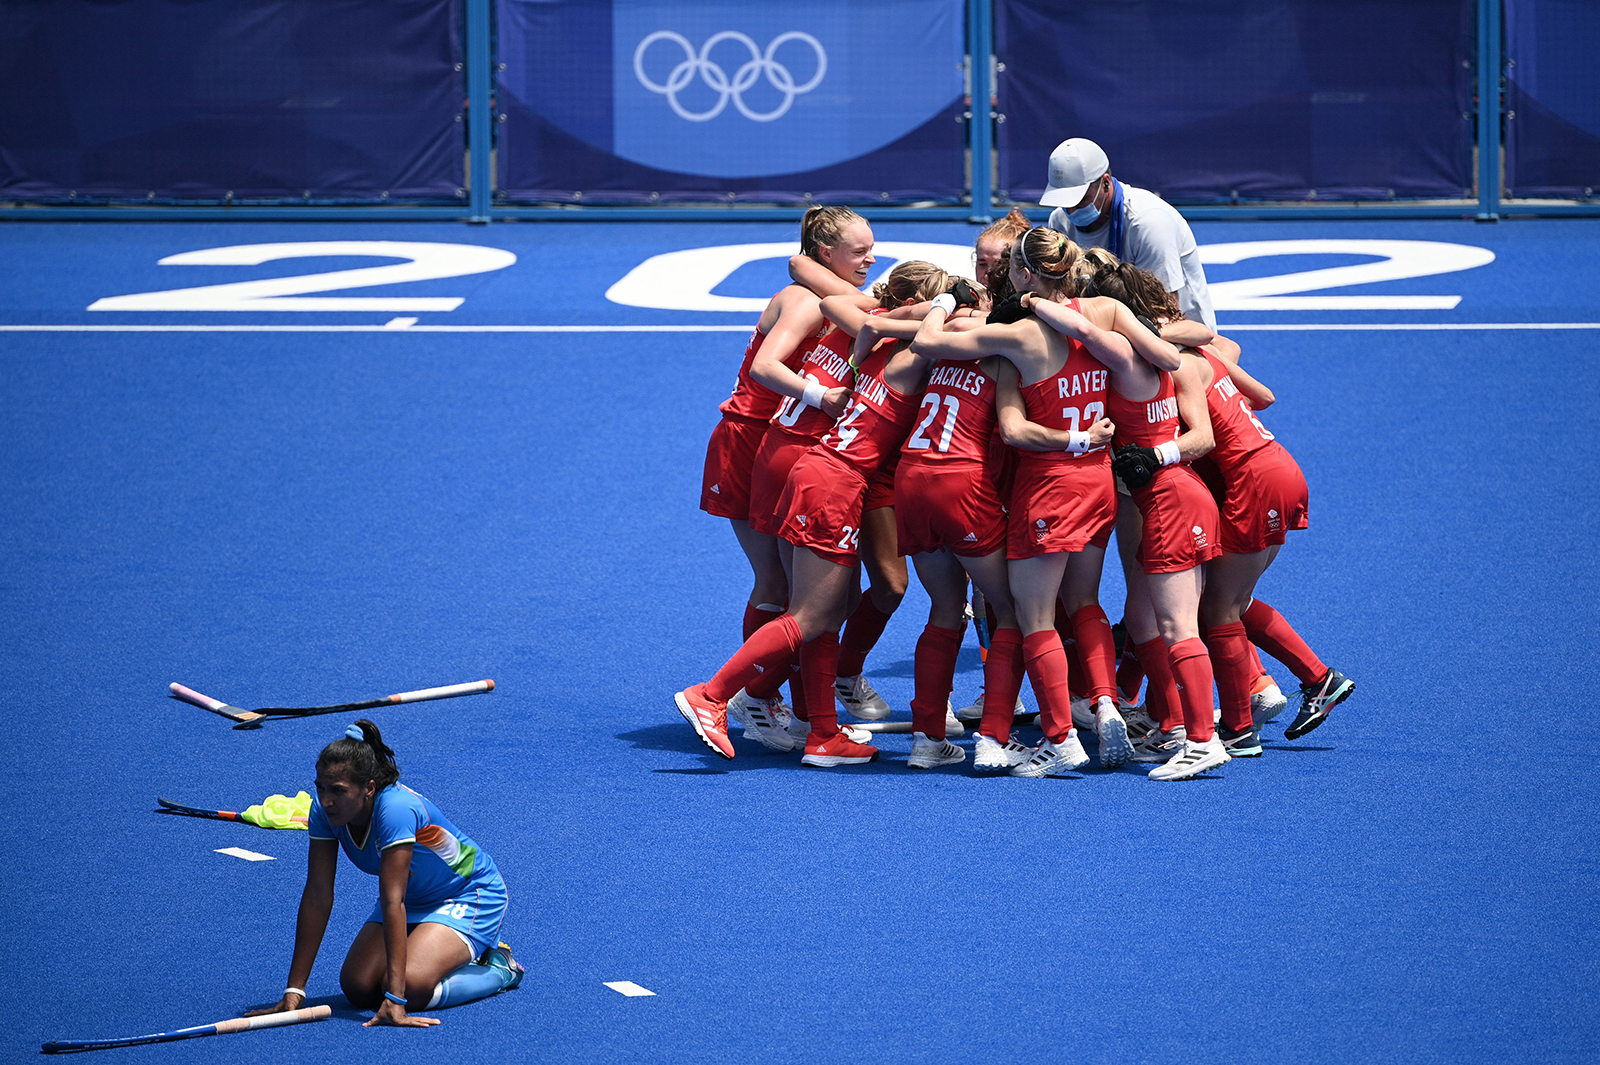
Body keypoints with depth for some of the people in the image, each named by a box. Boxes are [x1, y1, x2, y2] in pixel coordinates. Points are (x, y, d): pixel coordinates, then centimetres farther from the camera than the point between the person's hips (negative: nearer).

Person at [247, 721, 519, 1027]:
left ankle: (498, 968, 0)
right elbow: (317, 896, -14)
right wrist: (294, 990, -17)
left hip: (469, 896, -7)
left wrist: (395, 1000, -41)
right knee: (358, 988, -13)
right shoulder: (325, 808, -17)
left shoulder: (396, 809, -36)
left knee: (411, 985, -29)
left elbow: (392, 901, -40)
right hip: (413, 900, 7)